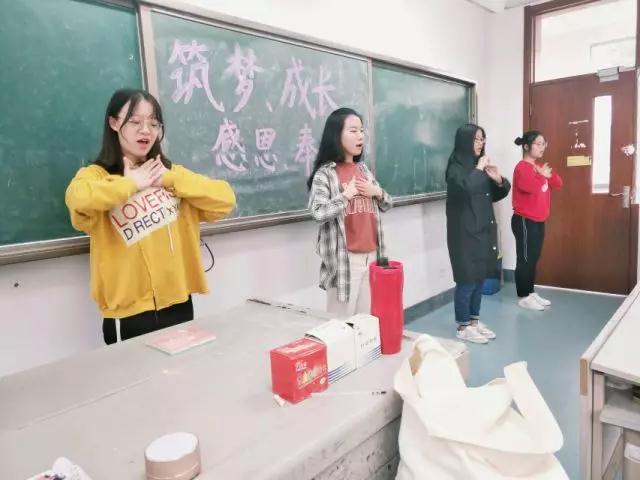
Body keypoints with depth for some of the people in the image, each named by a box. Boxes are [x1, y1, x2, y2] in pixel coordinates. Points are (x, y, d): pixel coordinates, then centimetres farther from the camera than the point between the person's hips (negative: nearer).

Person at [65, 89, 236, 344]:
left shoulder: (171, 171, 11)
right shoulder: (95, 175, -1)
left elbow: (225, 199, -2)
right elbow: (79, 200, -26)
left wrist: (170, 179, -7)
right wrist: (132, 184, -11)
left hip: (179, 305, 4)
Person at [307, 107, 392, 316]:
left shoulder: (363, 169, 12)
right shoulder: (325, 174, -8)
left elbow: (386, 205, 18)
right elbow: (318, 213, -21)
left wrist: (376, 192, -1)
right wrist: (347, 194, -16)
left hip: (371, 255, 6)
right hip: (345, 259, -6)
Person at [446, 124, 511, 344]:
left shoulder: (480, 165, 14)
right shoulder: (456, 167, -9)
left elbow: (497, 195, 17)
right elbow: (465, 188, -30)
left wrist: (499, 180, -3)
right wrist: (479, 169, -16)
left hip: (483, 230, 8)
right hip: (465, 232, -8)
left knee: (480, 278, 13)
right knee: (467, 280, -3)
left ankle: (474, 321, 25)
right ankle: (463, 326, 9)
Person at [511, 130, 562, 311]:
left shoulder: (540, 166, 15)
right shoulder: (522, 167, -14)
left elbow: (557, 184, 13)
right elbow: (531, 187, -29)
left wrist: (549, 174, -5)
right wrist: (542, 176, -11)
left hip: (538, 221, 9)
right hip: (524, 221, -9)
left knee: (534, 258, 14)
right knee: (525, 259, -3)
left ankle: (531, 293, 24)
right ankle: (523, 297, 6)